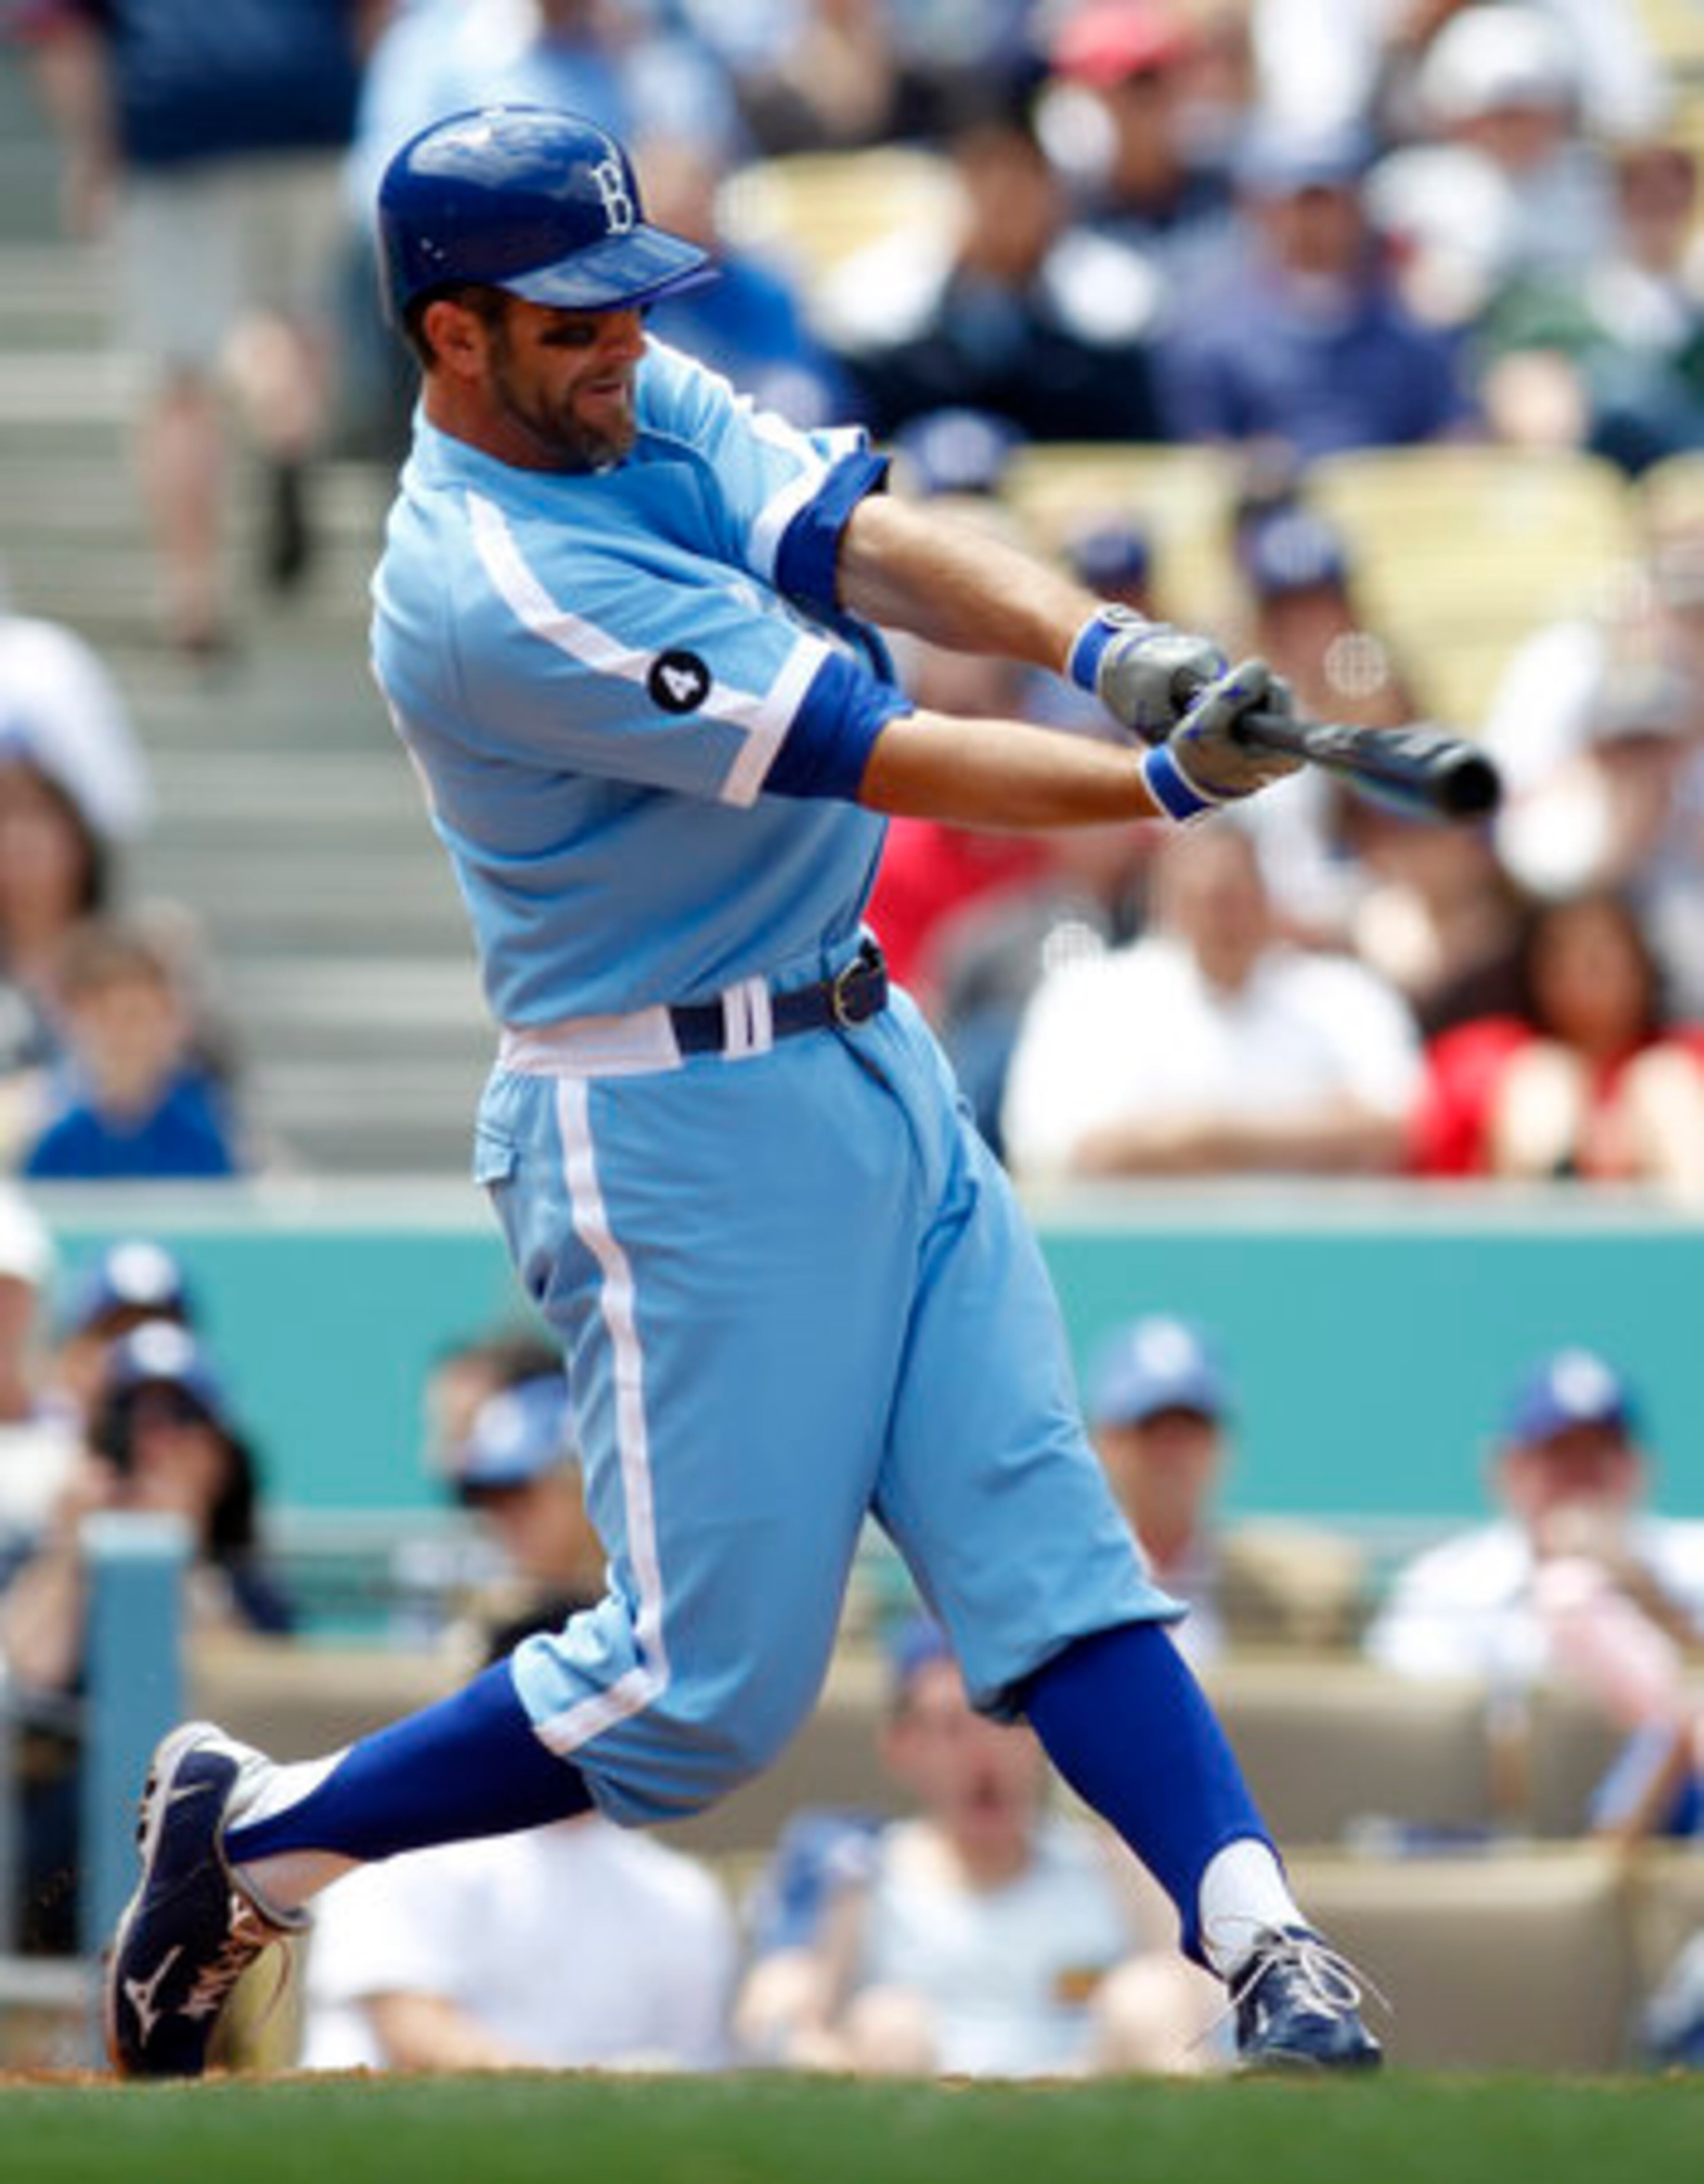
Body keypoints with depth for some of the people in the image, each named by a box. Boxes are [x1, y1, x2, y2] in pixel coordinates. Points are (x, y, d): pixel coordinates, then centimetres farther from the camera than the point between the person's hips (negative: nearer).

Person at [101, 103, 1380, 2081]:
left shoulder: (650, 412, 4)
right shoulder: (497, 591, -23)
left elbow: (879, 548, -12)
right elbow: (876, 762, -26)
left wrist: (1109, 648, -30)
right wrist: (1175, 782, -32)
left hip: (873, 1062, 9)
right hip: (680, 1135, -9)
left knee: (1043, 1537, -1)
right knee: (706, 1689, -3)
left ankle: (1260, 1951, -7)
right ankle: (256, 1834, 12)